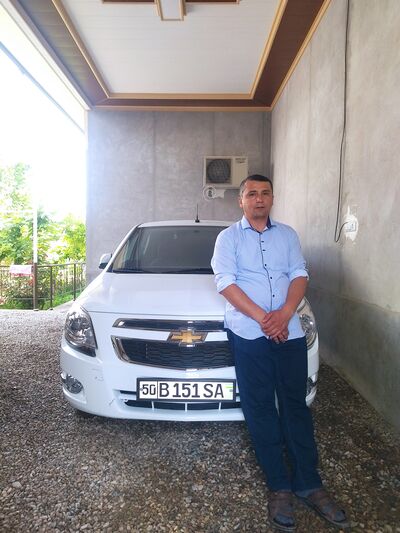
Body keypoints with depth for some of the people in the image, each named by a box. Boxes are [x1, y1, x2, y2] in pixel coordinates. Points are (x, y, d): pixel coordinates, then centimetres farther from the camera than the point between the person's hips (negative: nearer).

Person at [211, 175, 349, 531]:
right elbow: (225, 282, -6)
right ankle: (279, 486, 18)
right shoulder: (228, 237, 5)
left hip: (289, 331, 2)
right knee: (260, 409, 5)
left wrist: (284, 313, -14)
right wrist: (262, 318, -15)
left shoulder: (288, 235, 14)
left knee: (296, 405, 8)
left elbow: (299, 275, 4)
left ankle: (308, 483, 21)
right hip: (249, 334, -2)